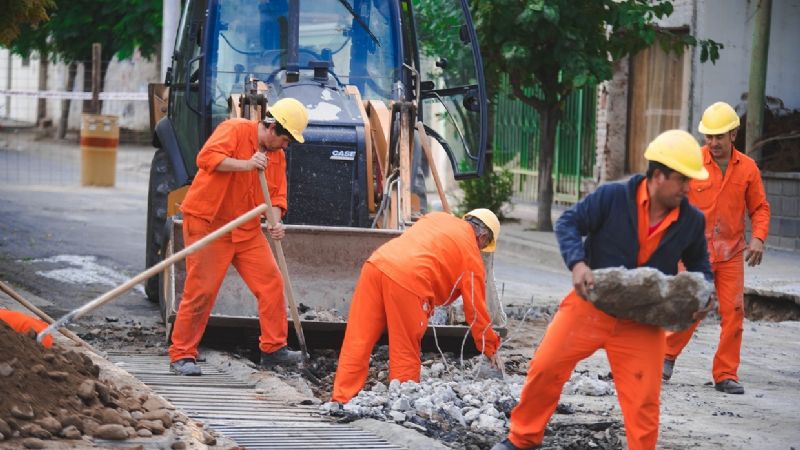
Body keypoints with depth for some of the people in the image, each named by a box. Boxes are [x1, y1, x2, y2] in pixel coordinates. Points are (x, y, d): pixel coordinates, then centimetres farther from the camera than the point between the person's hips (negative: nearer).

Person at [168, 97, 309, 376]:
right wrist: (246, 165, -33)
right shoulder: (235, 130, -12)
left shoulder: (277, 155, 10)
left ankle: (273, 348, 11)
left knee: (271, 282, 1)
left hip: (247, 230, 7)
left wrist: (275, 222, -12)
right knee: (201, 290, -8)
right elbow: (207, 157, -26)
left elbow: (276, 194, 8)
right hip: (208, 224, -7)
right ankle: (182, 355, 2)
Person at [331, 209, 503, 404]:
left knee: (357, 343, 6)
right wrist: (490, 349, 25)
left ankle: (341, 400, 7)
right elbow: (476, 307, 15)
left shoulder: (436, 218, 28)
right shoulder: (471, 255, 12)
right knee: (405, 353, 7)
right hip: (407, 280, -6)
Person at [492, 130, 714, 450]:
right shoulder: (612, 197, -14)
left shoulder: (691, 220, -5)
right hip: (590, 304, -1)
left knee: (643, 400, -2)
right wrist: (577, 263, -26)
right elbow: (568, 223, -10)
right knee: (545, 368, 1)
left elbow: (698, 263, 11)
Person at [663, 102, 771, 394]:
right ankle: (668, 354, 18)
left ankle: (726, 375, 8)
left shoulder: (747, 168, 3)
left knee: (733, 312, -2)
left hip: (731, 253, 2)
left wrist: (758, 238, -7)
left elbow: (759, 208, 9)